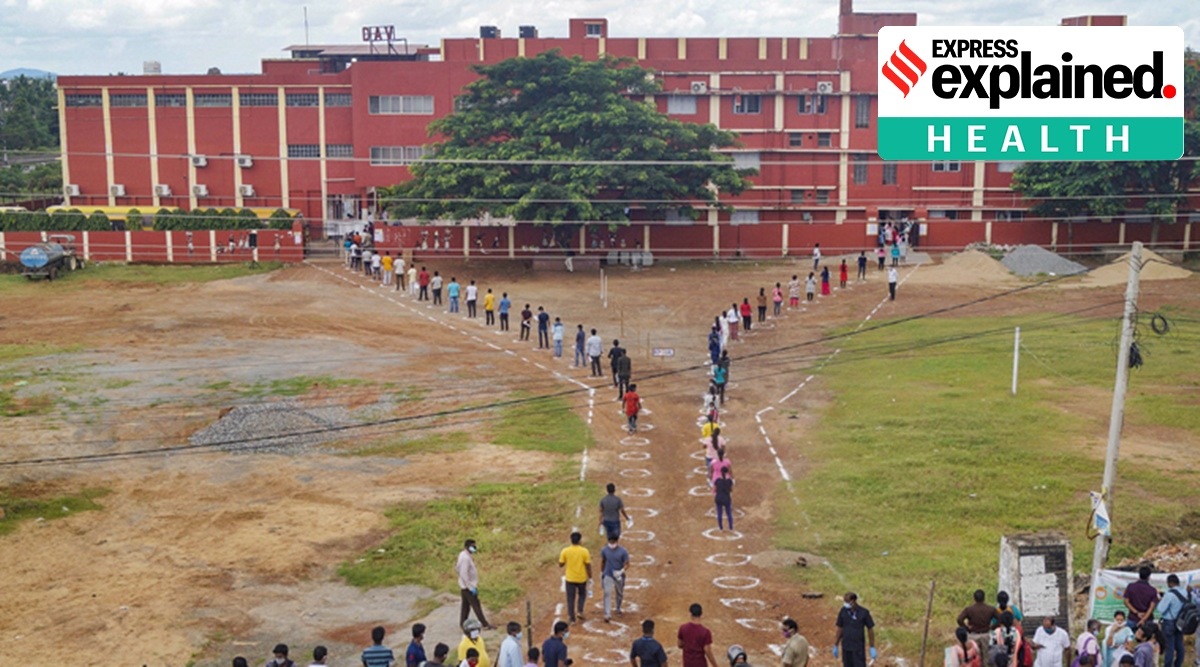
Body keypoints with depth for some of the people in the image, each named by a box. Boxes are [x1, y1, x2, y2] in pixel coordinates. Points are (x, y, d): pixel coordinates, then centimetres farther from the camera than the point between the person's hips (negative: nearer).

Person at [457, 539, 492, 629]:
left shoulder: (463, 555, 7)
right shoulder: (465, 558, -24)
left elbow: (457, 568, 17)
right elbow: (464, 574, -27)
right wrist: (471, 587, -24)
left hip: (465, 587, 10)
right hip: (468, 587, -10)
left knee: (466, 605, 17)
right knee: (476, 606, -3)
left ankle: (463, 624, 24)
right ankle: (485, 624, 2)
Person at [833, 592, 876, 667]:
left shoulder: (864, 612, -14)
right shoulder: (843, 611, -5)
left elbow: (870, 629, -5)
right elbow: (840, 629, 5)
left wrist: (872, 648, -3)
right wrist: (835, 647, 8)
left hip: (858, 648, -3)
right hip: (846, 647, 3)